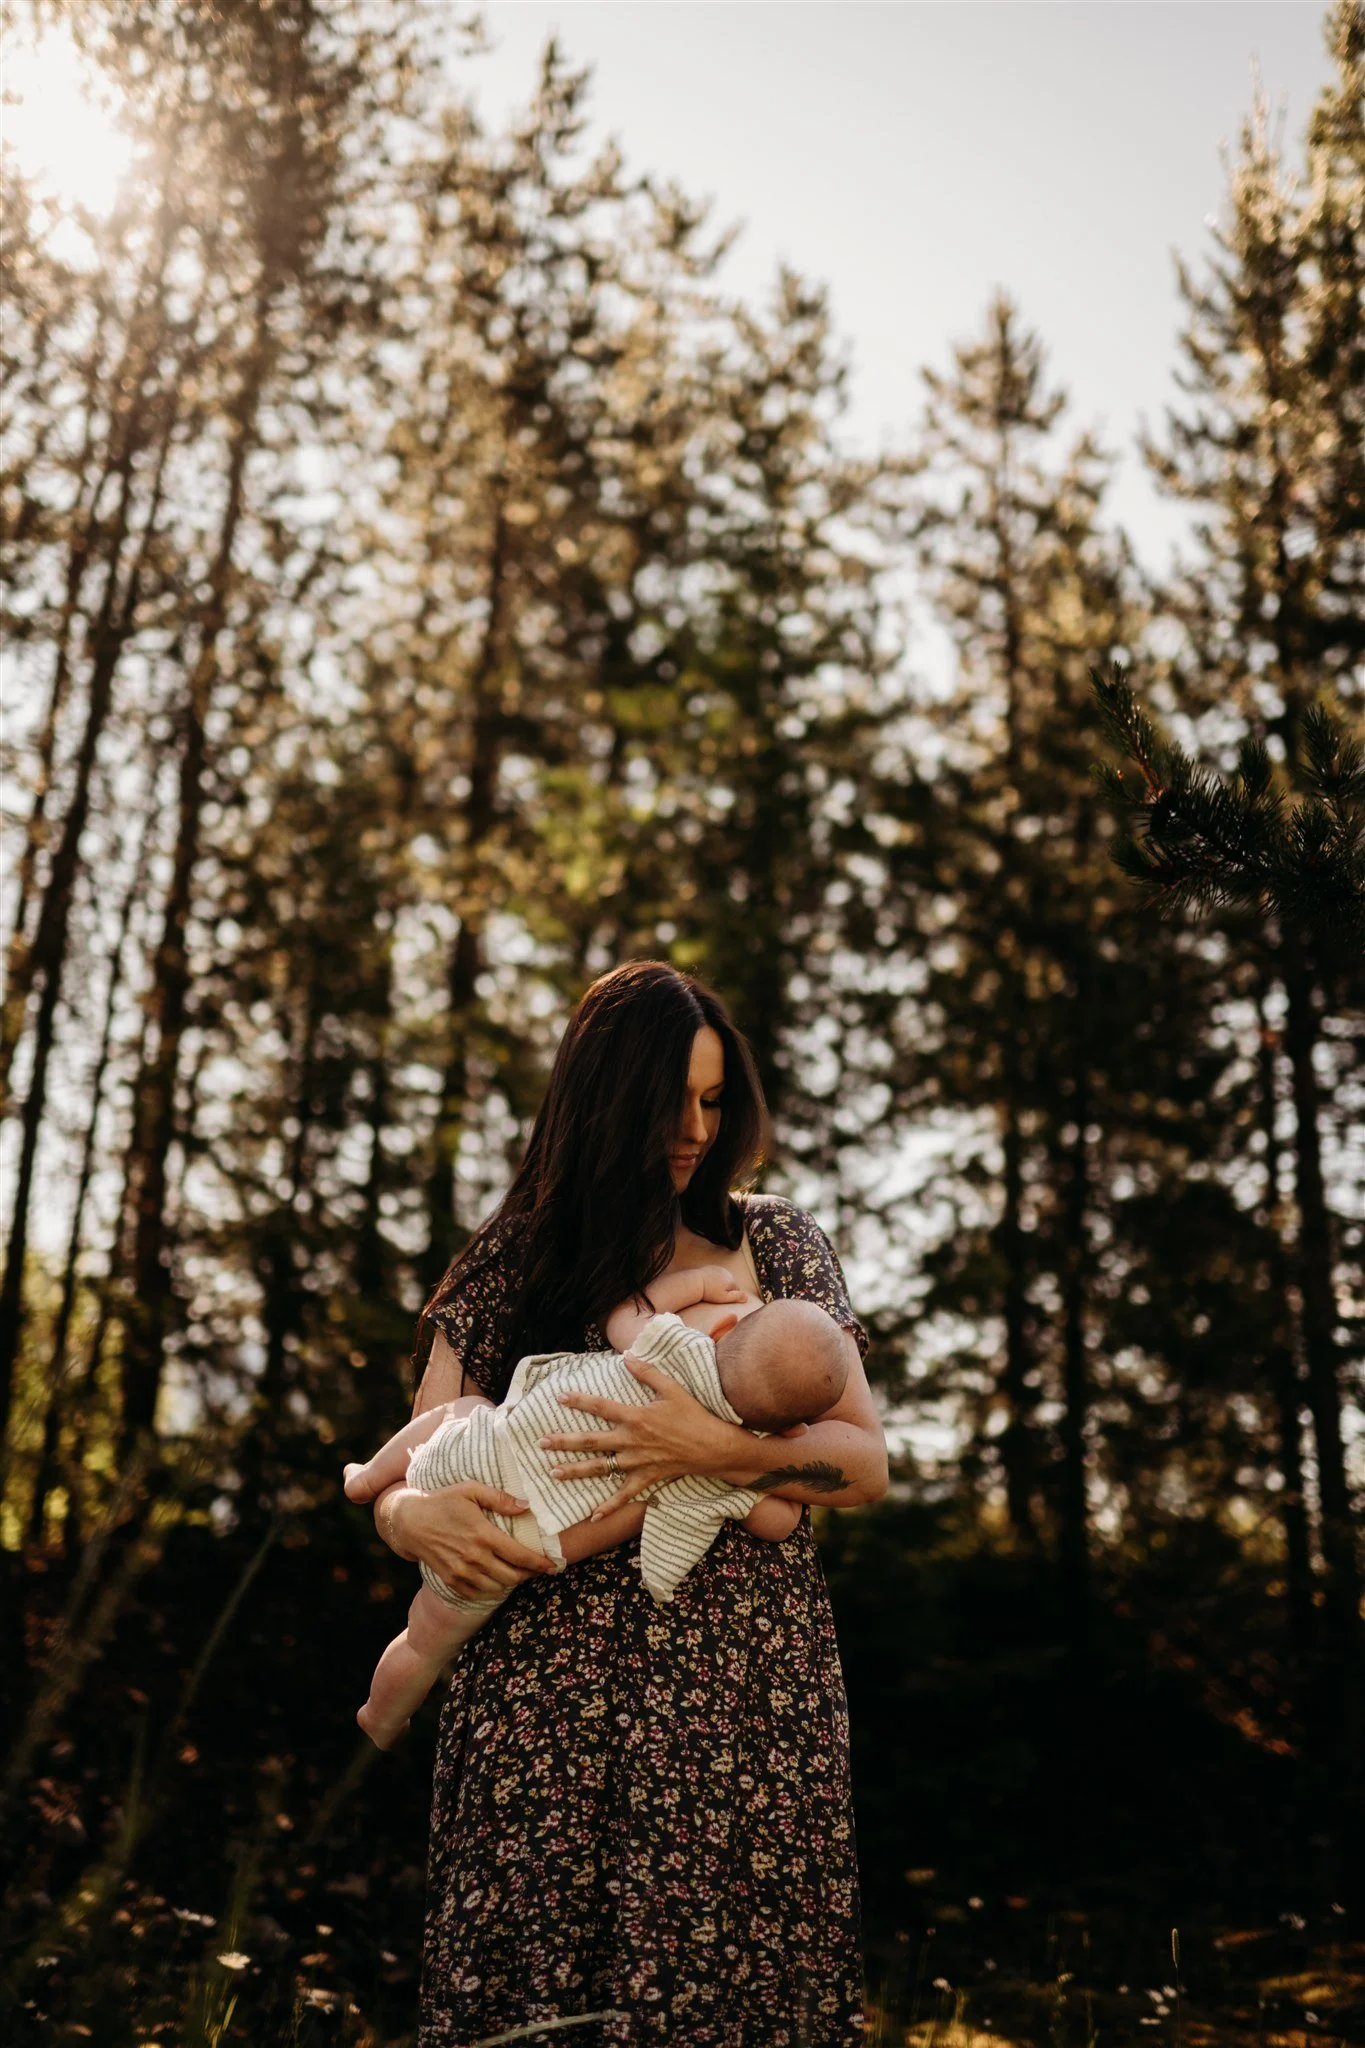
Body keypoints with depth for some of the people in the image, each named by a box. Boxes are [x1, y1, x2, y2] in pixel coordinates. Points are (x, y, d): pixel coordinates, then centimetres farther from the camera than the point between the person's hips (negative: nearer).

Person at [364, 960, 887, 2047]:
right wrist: (417, 1516, -16)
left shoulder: (777, 1245, 8)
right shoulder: (509, 1263, 9)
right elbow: (403, 1479, 9)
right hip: (549, 1698, 1)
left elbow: (867, 1464, 2)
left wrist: (712, 1448, -15)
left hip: (743, 1687, 0)